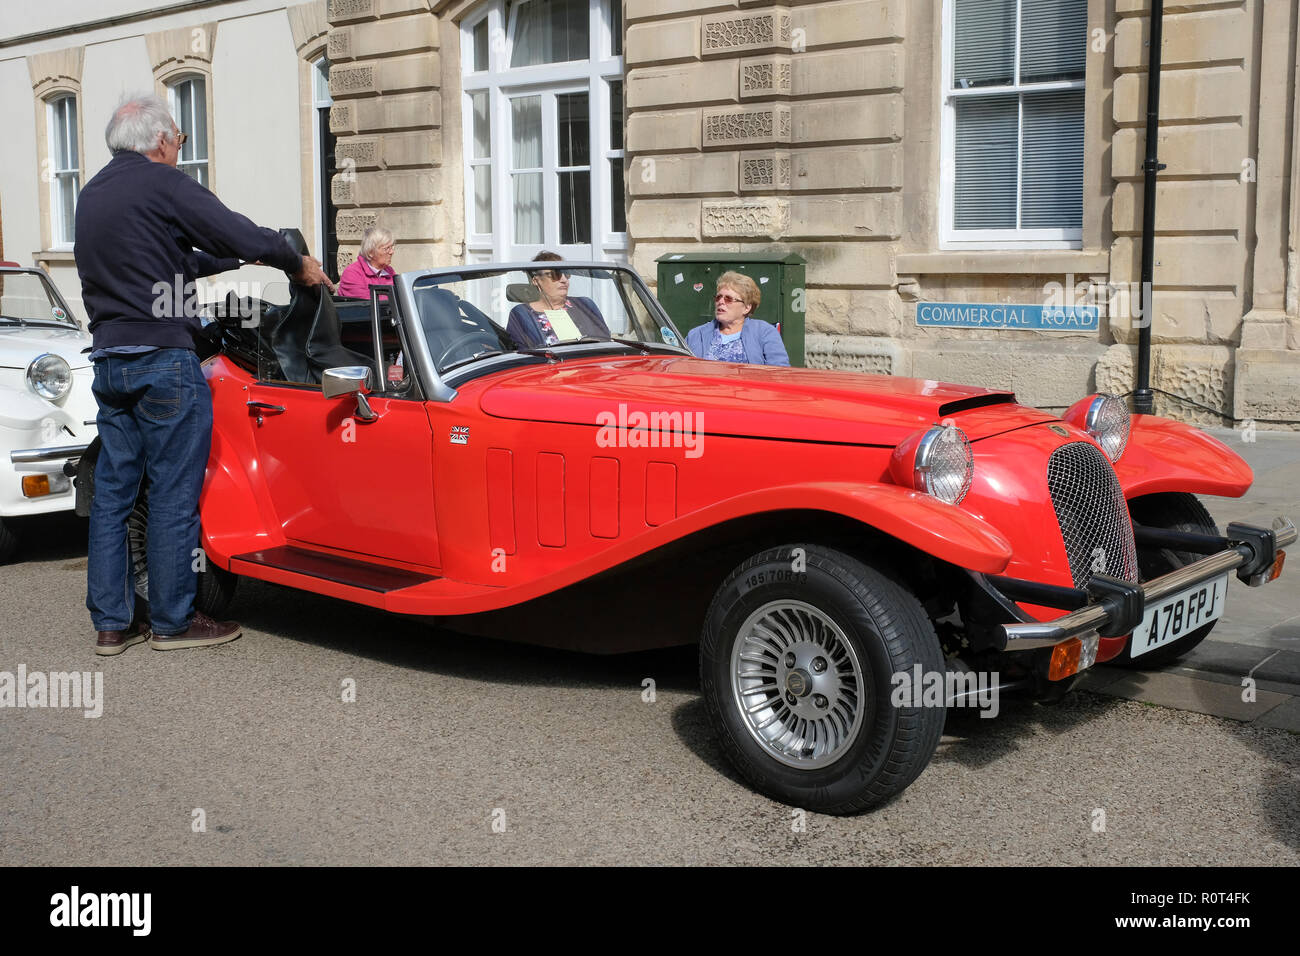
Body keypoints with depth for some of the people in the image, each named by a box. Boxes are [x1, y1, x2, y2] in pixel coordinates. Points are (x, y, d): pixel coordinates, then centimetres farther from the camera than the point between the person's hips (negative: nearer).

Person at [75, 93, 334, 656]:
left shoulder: (92, 194, 17)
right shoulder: (161, 182, -8)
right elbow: (240, 235, -11)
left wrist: (234, 258, 29)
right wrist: (299, 264, 4)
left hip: (108, 359, 8)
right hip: (161, 360, -8)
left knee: (112, 492, 9)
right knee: (174, 494, 0)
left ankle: (111, 623, 13)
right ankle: (172, 621, 6)